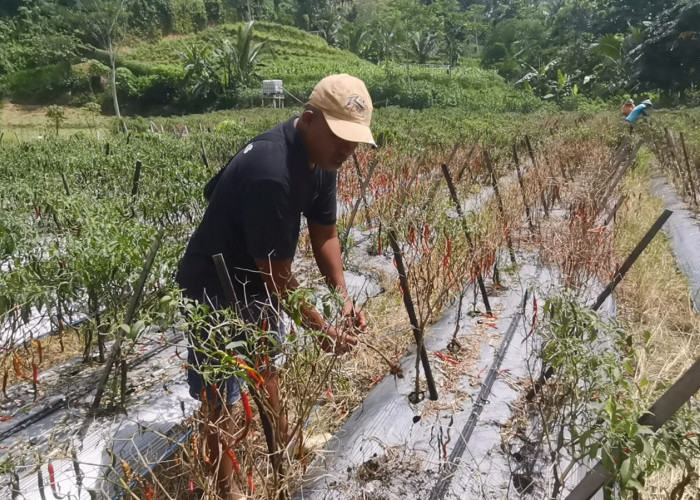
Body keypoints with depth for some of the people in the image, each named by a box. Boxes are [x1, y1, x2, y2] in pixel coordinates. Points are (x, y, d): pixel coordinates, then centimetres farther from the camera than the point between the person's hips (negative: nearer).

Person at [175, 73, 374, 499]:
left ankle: (282, 443, 49)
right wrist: (321, 328, -18)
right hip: (216, 290, -9)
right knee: (222, 393, 5)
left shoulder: (321, 156, -8)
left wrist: (343, 296, -11)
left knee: (267, 365, 26)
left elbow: (325, 232, -1)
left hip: (257, 282, 9)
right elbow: (277, 273, -29)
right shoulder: (271, 173, -36)